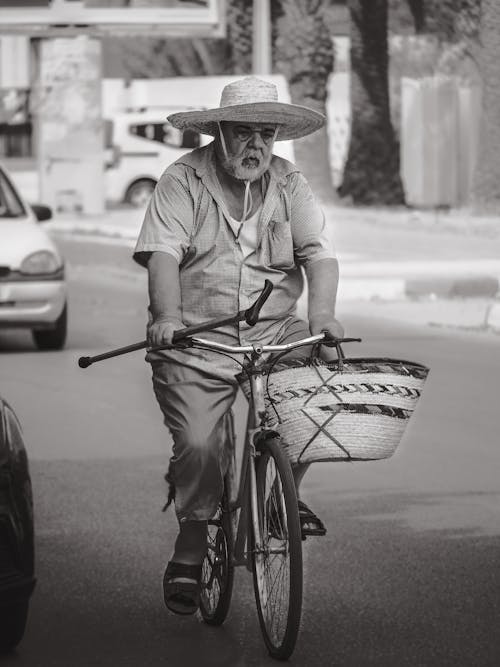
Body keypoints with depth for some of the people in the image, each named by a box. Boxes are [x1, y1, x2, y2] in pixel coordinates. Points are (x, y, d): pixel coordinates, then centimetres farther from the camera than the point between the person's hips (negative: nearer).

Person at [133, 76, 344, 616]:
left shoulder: (289, 184, 9)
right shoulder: (182, 181, -3)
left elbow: (318, 251, -1)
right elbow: (163, 252, -16)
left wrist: (321, 312, -20)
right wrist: (166, 315, -33)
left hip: (274, 332, 3)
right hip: (195, 341, -3)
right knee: (198, 445, -18)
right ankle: (190, 547, 7)